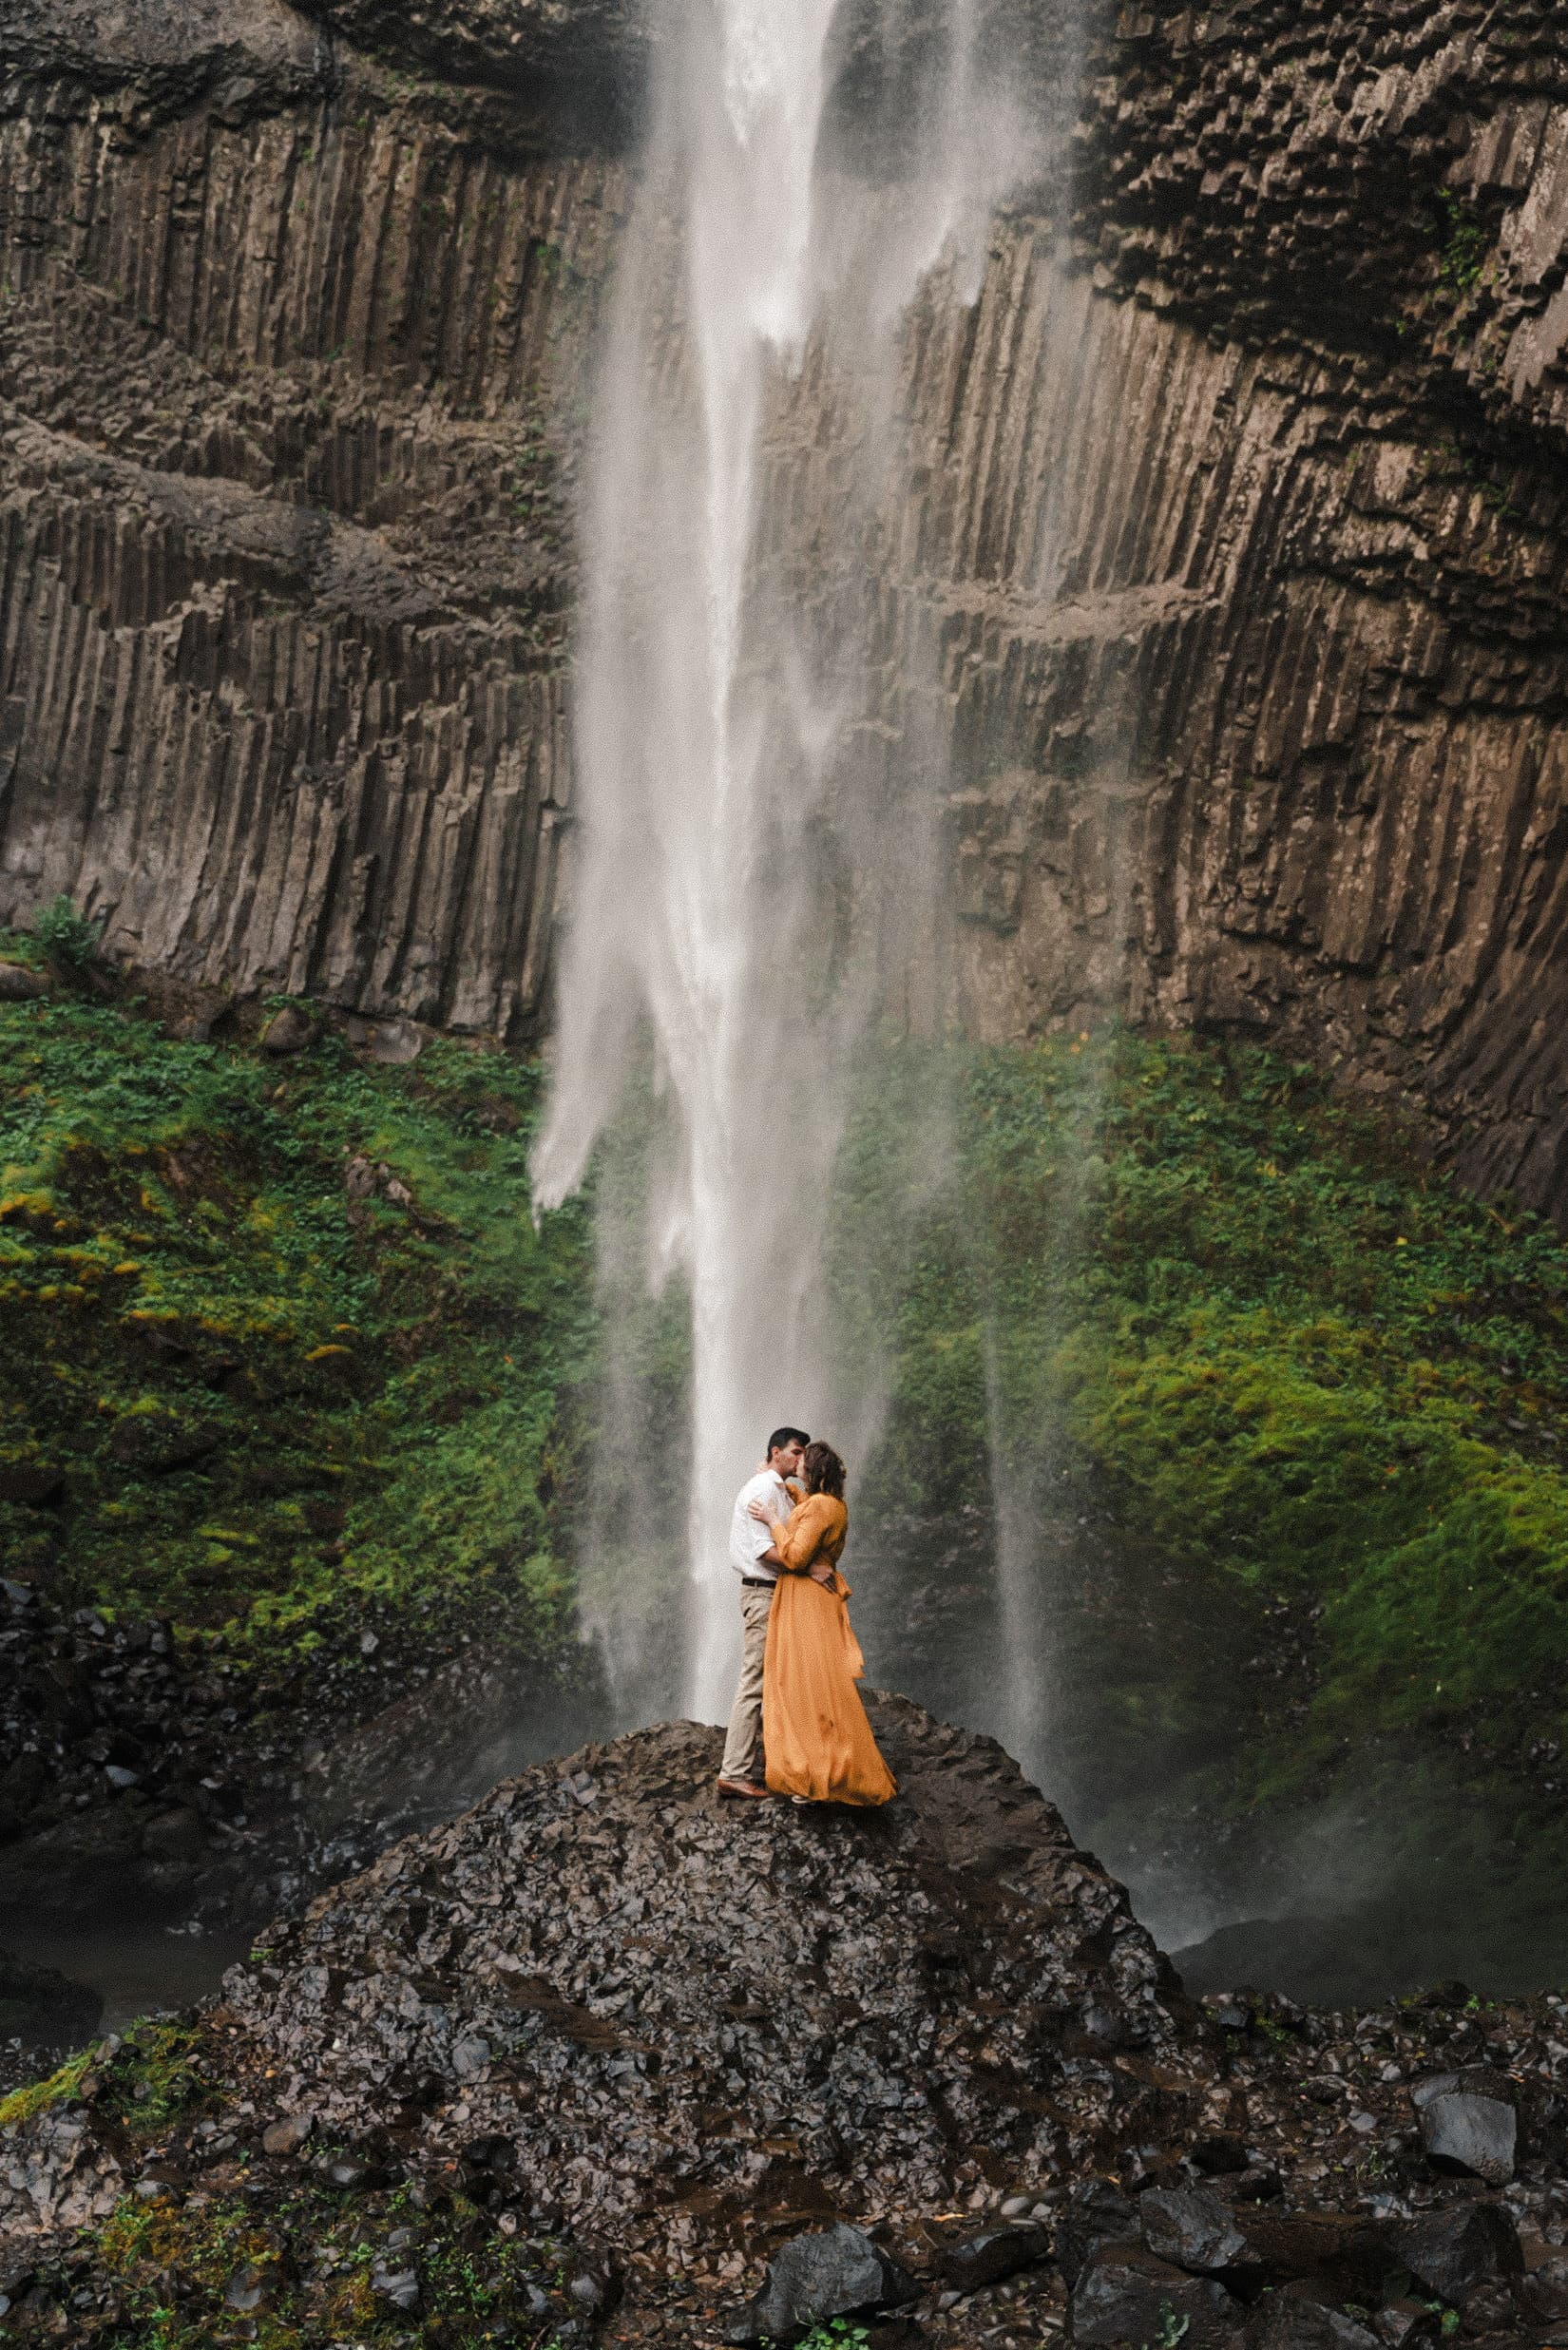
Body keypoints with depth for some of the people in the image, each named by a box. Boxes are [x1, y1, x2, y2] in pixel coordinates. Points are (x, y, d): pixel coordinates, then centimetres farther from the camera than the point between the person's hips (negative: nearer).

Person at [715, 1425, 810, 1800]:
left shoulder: (782, 1491, 20)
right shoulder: (762, 1489, -12)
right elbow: (764, 1549, -21)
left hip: (778, 1593, 10)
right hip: (764, 1593, -10)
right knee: (755, 1684, -10)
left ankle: (755, 1766, 16)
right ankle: (734, 1773, -8)